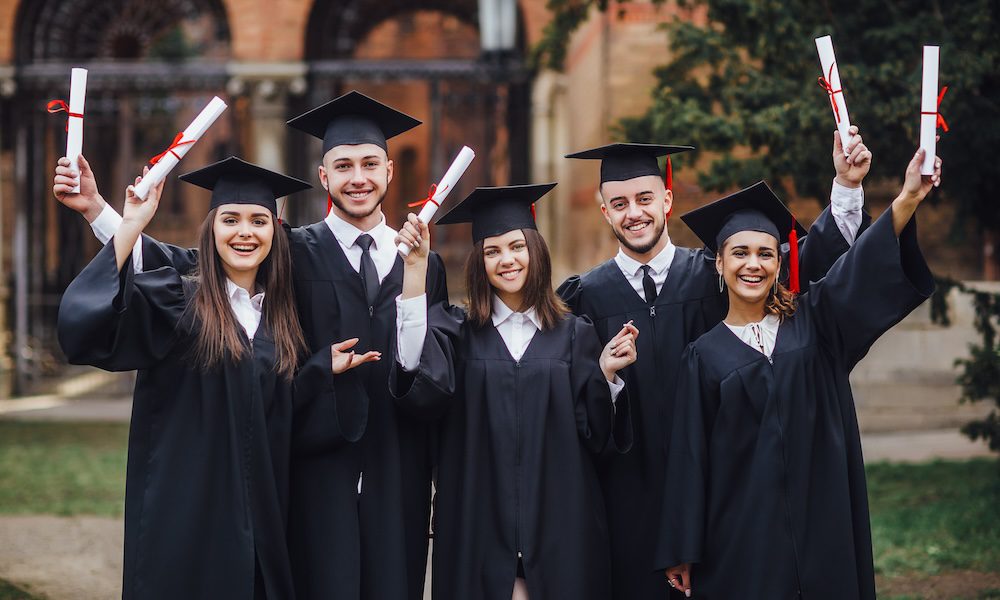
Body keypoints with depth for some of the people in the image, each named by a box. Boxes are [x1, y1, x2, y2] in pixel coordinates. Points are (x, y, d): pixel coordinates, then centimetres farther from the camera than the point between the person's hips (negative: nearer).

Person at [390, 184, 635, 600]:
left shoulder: (575, 335, 7)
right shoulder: (457, 331, 5)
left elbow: (596, 434, 5)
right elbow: (420, 377, -18)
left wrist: (606, 373, -13)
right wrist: (415, 268, -22)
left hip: (558, 524, 1)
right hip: (480, 528, -1)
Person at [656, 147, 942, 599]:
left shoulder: (811, 324, 6)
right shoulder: (706, 356, 2)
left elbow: (864, 268, -10)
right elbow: (690, 461, 0)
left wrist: (908, 198, -26)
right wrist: (682, 553, -4)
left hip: (820, 527, 2)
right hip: (743, 536, -2)